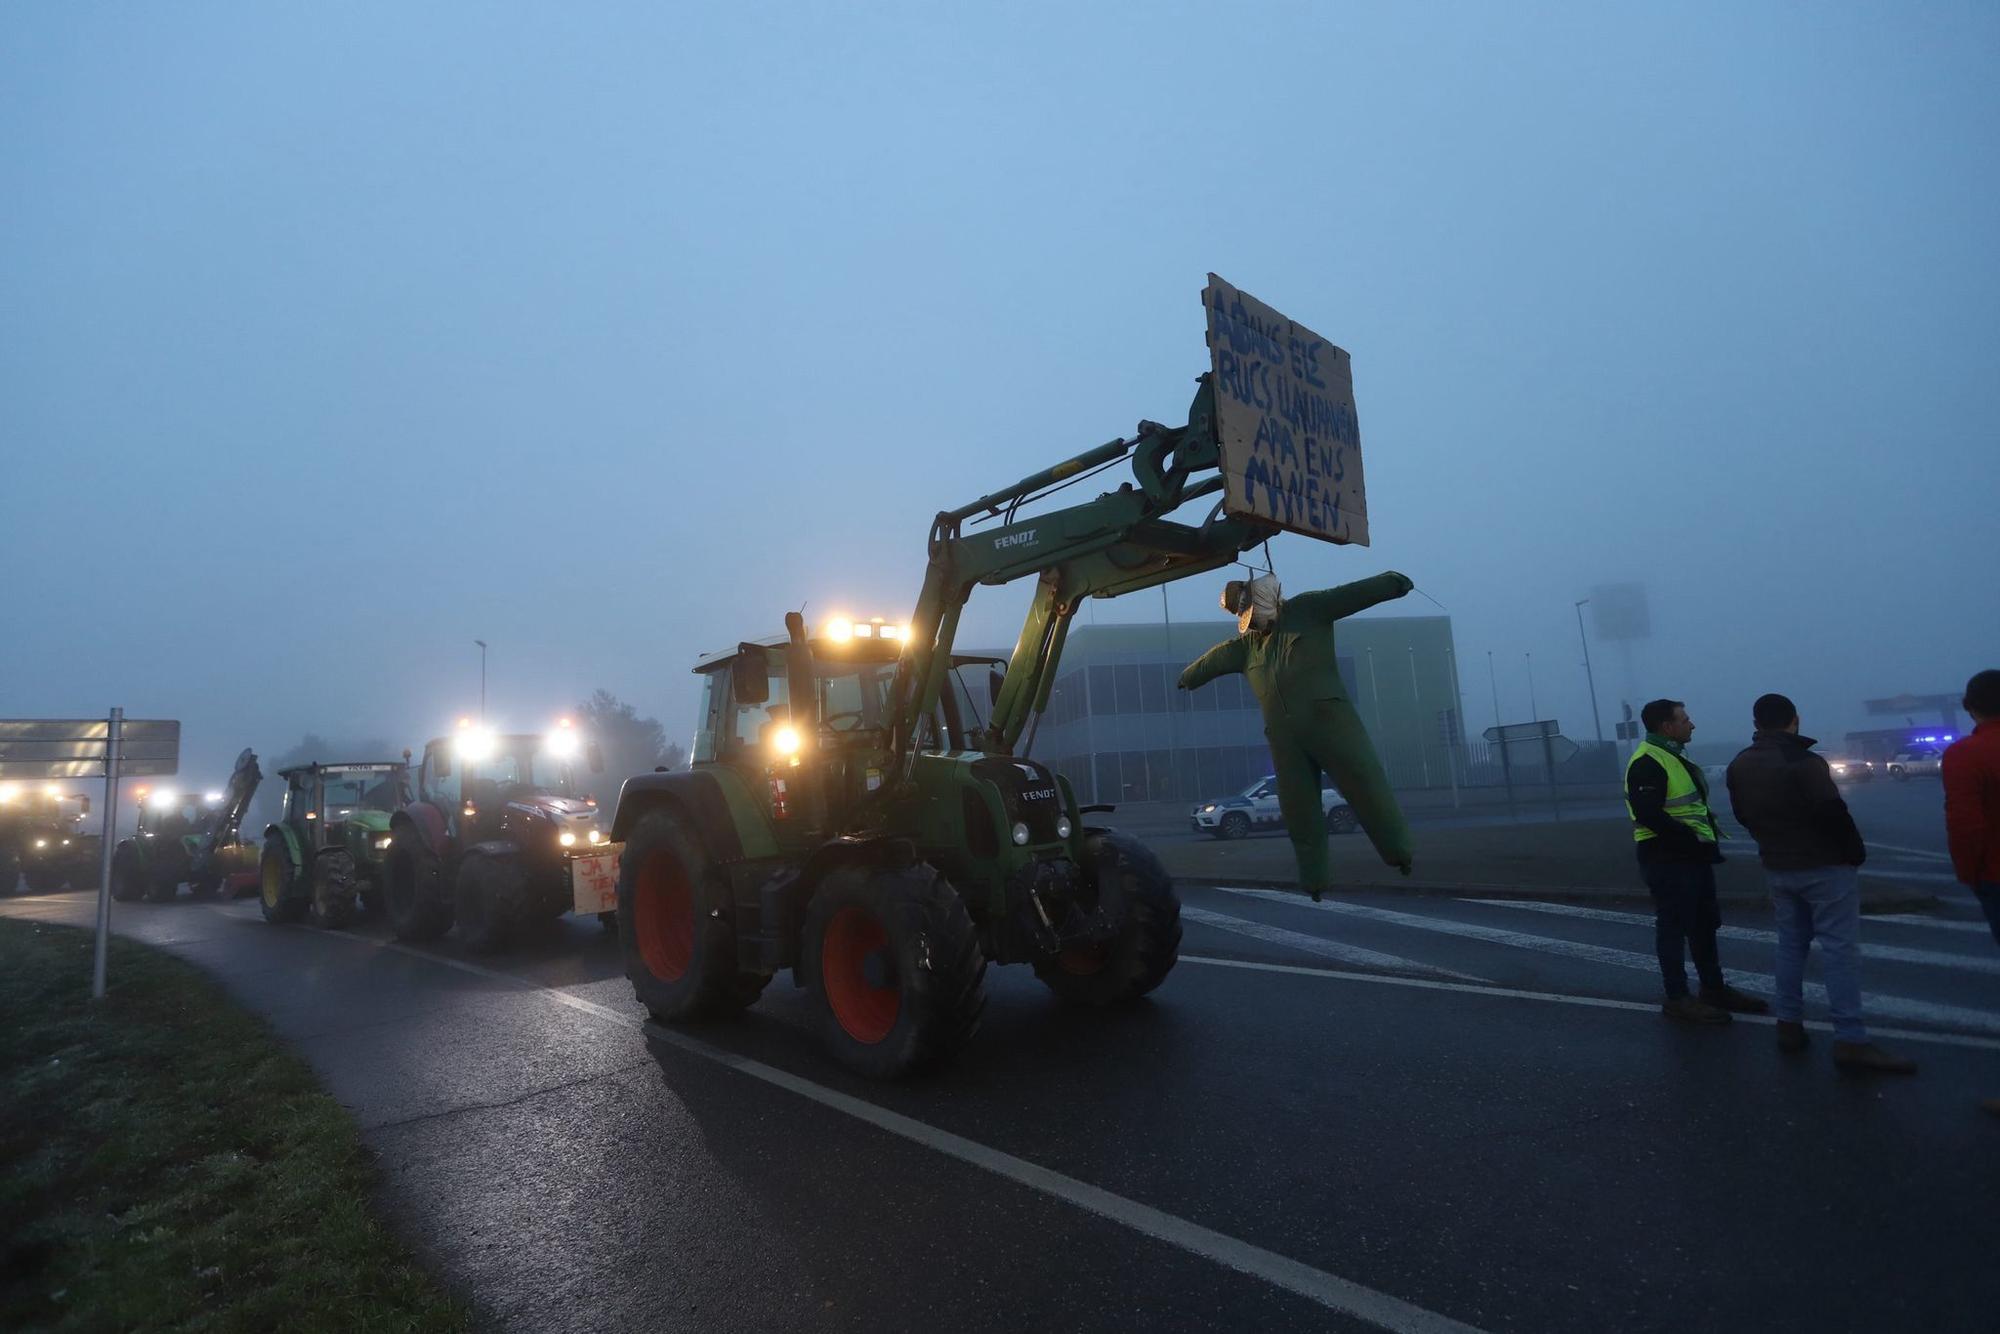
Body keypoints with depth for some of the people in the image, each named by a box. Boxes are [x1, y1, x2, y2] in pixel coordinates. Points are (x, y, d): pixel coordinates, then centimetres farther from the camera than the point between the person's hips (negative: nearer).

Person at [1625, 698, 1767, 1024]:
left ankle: (1714, 989, 31)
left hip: (1693, 856, 10)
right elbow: (1649, 815, -26)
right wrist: (1693, 841, -21)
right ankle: (1677, 999, 6)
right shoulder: (1647, 763, -18)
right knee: (1674, 927, -3)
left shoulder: (1675, 758, 17)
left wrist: (1706, 839, 6)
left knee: (1705, 924, 18)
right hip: (1668, 860, -10)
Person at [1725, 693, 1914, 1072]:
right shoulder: (1802, 762, -20)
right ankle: (1850, 1040, -5)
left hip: (1777, 868, 7)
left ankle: (1789, 1024, 16)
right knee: (1839, 948, -4)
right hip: (1824, 866, -6)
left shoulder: (1739, 765, 4)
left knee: (1790, 944, 15)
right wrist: (1856, 852, -5)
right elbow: (1832, 813, -19)